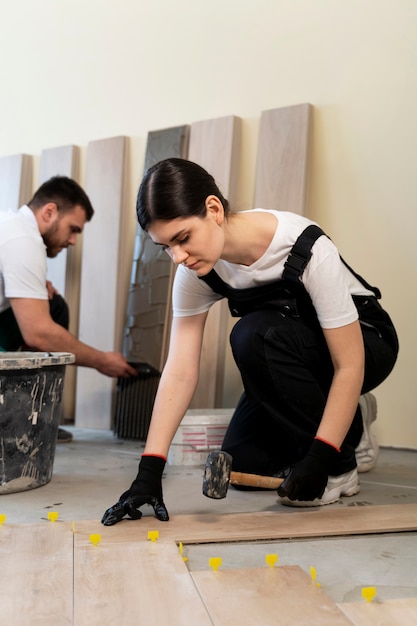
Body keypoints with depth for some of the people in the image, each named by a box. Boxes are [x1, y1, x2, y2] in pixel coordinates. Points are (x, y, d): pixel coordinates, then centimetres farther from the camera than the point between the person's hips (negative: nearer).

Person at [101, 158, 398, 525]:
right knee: (241, 462, -7)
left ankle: (339, 467, -15)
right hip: (294, 354, 6)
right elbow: (180, 372, -20)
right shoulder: (195, 270, -19)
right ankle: (349, 425, 17)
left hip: (367, 342, -5)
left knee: (254, 334, -33)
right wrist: (149, 470, -26)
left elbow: (349, 365, -30)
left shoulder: (307, 250, -35)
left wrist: (320, 460, -33)